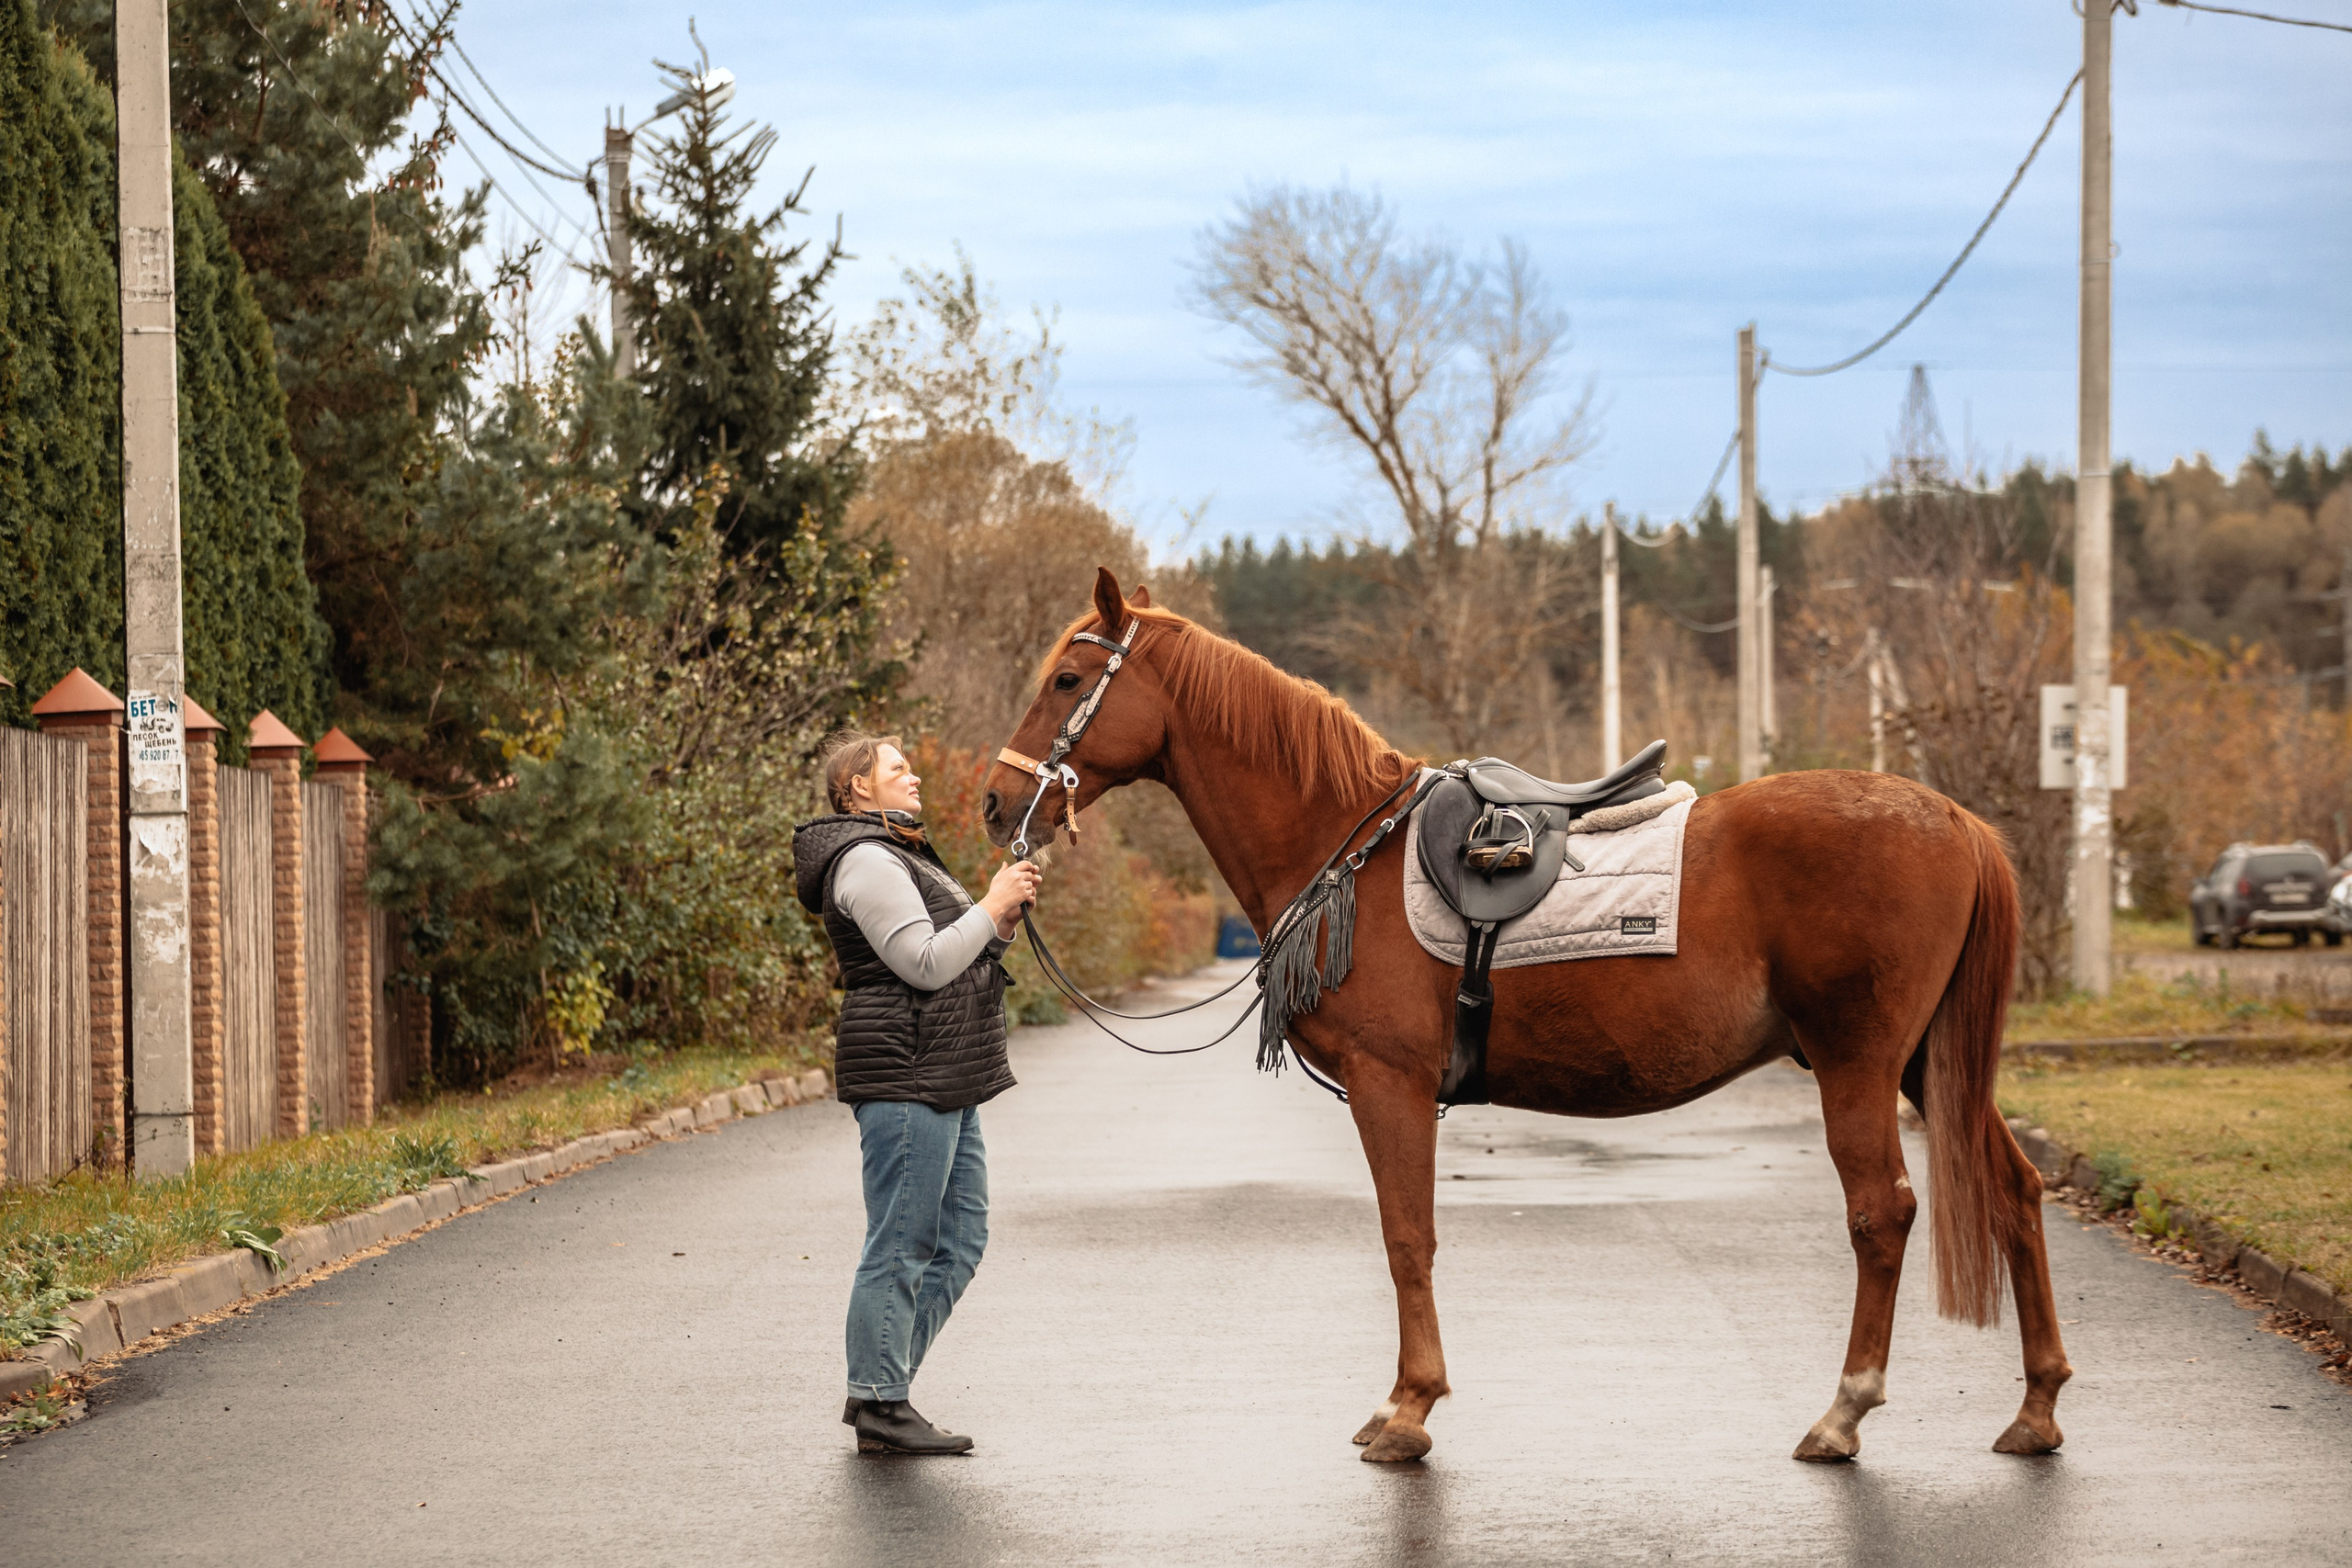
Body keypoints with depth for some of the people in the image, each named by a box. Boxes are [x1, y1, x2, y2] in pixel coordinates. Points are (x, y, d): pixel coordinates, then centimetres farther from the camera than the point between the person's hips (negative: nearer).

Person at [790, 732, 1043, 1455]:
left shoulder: (901, 856, 23)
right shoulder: (868, 862, -13)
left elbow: (951, 959, 24)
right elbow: (927, 965, -21)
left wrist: (1002, 923, 9)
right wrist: (994, 907, -12)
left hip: (944, 1082, 11)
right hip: (904, 1076, -11)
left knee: (960, 1239, 13)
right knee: (901, 1246, -6)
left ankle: (881, 1384, 17)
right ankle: (879, 1406, -1)